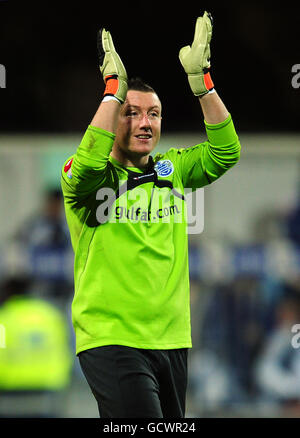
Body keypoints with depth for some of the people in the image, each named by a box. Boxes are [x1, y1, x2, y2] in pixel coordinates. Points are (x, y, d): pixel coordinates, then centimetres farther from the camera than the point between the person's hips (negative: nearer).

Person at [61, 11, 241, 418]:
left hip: (172, 339, 6)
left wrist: (200, 78, -7)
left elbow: (226, 151, 0)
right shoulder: (87, 178, -2)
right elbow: (89, 162, -25)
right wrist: (114, 86, -23)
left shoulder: (173, 170, 12)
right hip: (111, 339, -6)